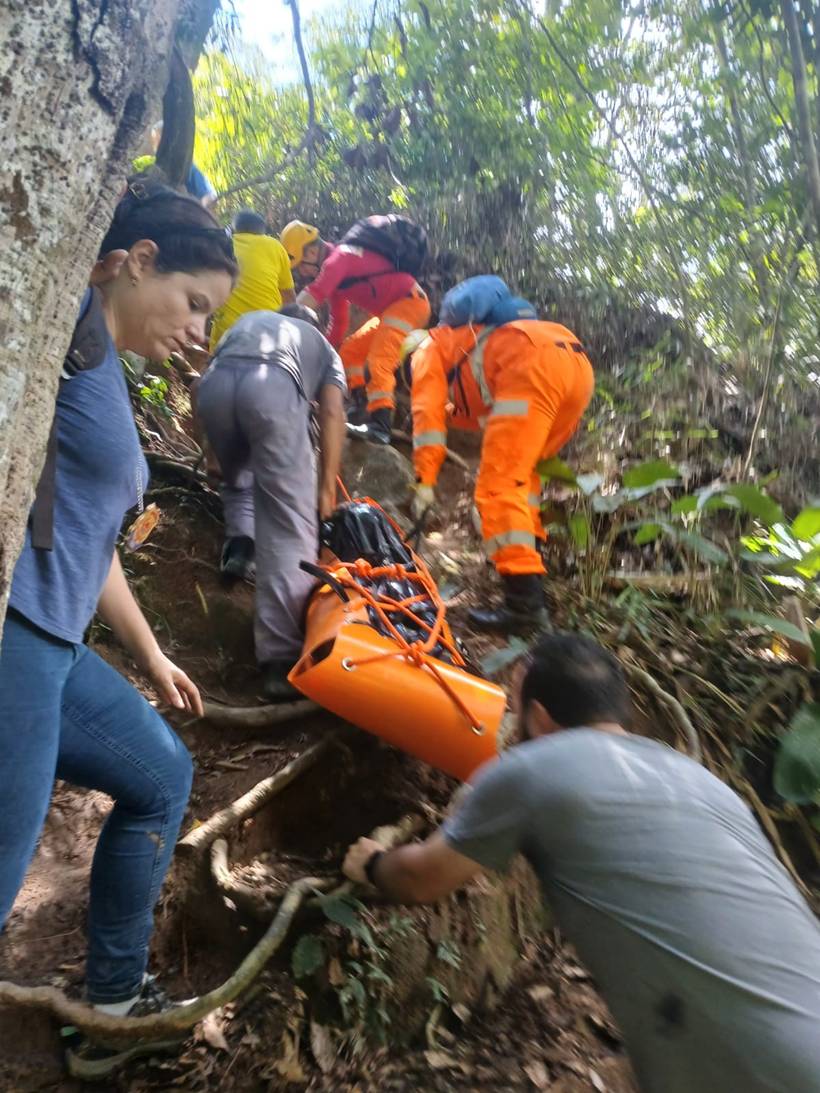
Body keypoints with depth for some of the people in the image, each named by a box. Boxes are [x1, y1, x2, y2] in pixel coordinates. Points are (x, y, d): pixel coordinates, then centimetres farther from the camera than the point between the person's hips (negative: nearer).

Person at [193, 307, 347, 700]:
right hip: (273, 384, -3)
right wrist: (328, 488, 14)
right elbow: (332, 413, 18)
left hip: (214, 383, 3)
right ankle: (281, 659, -16)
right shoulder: (323, 347, 36)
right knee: (289, 523, -6)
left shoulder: (249, 319, 44)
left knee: (238, 476, 34)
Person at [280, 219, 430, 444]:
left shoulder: (338, 259, -18)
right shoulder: (334, 271, 14)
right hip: (393, 309, 11)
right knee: (348, 352, 14)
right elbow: (339, 321, 19)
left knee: (377, 363, -25)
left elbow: (310, 297, -33)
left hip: (410, 301, -11)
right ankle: (362, 408, 16)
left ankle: (380, 425, -30)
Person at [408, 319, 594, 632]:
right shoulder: (468, 349, 45)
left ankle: (525, 602, -19)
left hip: (535, 367, -9)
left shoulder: (429, 351, 24)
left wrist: (425, 481, 4)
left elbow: (428, 412, 6)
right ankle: (528, 557, 26)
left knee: (499, 484, -10)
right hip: (578, 364, 9)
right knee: (517, 472, 26)